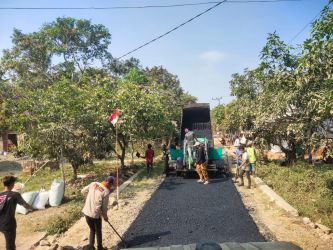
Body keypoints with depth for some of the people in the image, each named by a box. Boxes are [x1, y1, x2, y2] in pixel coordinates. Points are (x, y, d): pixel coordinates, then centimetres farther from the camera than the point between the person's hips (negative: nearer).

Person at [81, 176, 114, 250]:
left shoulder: (93, 184, -5)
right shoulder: (106, 192, -19)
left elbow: (83, 191, 6)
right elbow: (104, 207, -12)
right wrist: (105, 216, 7)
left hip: (86, 212, 5)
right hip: (96, 215, -5)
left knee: (92, 230, 25)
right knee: (98, 232, 19)